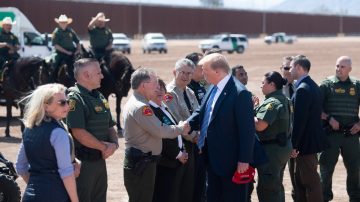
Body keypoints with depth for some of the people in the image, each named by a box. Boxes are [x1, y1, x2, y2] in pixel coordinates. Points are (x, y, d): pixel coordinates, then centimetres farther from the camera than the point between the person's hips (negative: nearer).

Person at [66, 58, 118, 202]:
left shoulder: (100, 97, 15)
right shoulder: (75, 98, -14)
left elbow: (110, 126, 18)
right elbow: (79, 133, -23)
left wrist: (114, 144, -3)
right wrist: (104, 147, -13)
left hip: (100, 161, 9)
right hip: (82, 163, -9)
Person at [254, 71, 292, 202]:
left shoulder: (272, 103, -20)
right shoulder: (284, 100, 11)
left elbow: (260, 126, -27)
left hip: (271, 149, -10)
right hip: (284, 146, 10)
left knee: (266, 188, -5)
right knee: (277, 185, 20)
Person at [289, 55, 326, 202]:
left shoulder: (303, 90, -20)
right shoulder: (313, 86, 11)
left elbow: (299, 120, -23)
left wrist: (294, 145, -18)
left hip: (306, 141, -10)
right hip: (313, 138, 10)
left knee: (310, 180, -3)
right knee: (300, 178, 18)